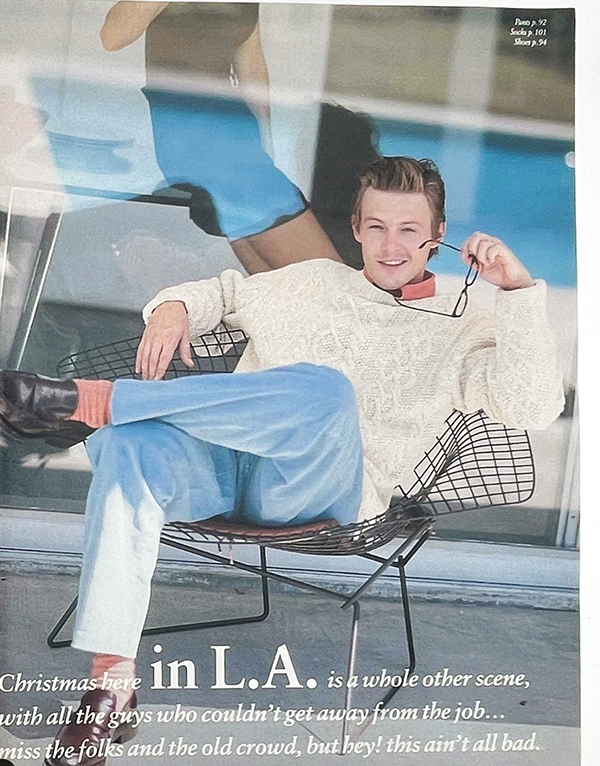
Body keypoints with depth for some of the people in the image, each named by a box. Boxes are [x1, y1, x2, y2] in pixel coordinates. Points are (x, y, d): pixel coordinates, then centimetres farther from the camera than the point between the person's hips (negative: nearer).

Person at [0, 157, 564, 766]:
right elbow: (221, 292, 33)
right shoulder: (313, 282, 26)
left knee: (327, 389, -36)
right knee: (126, 443, -30)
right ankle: (112, 681, -31)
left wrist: (519, 290, -10)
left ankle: (88, 400, -31)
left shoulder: (463, 334, 14)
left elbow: (534, 407, -2)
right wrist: (174, 308, 9)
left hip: (317, 491, -3)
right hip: (220, 466, 3)